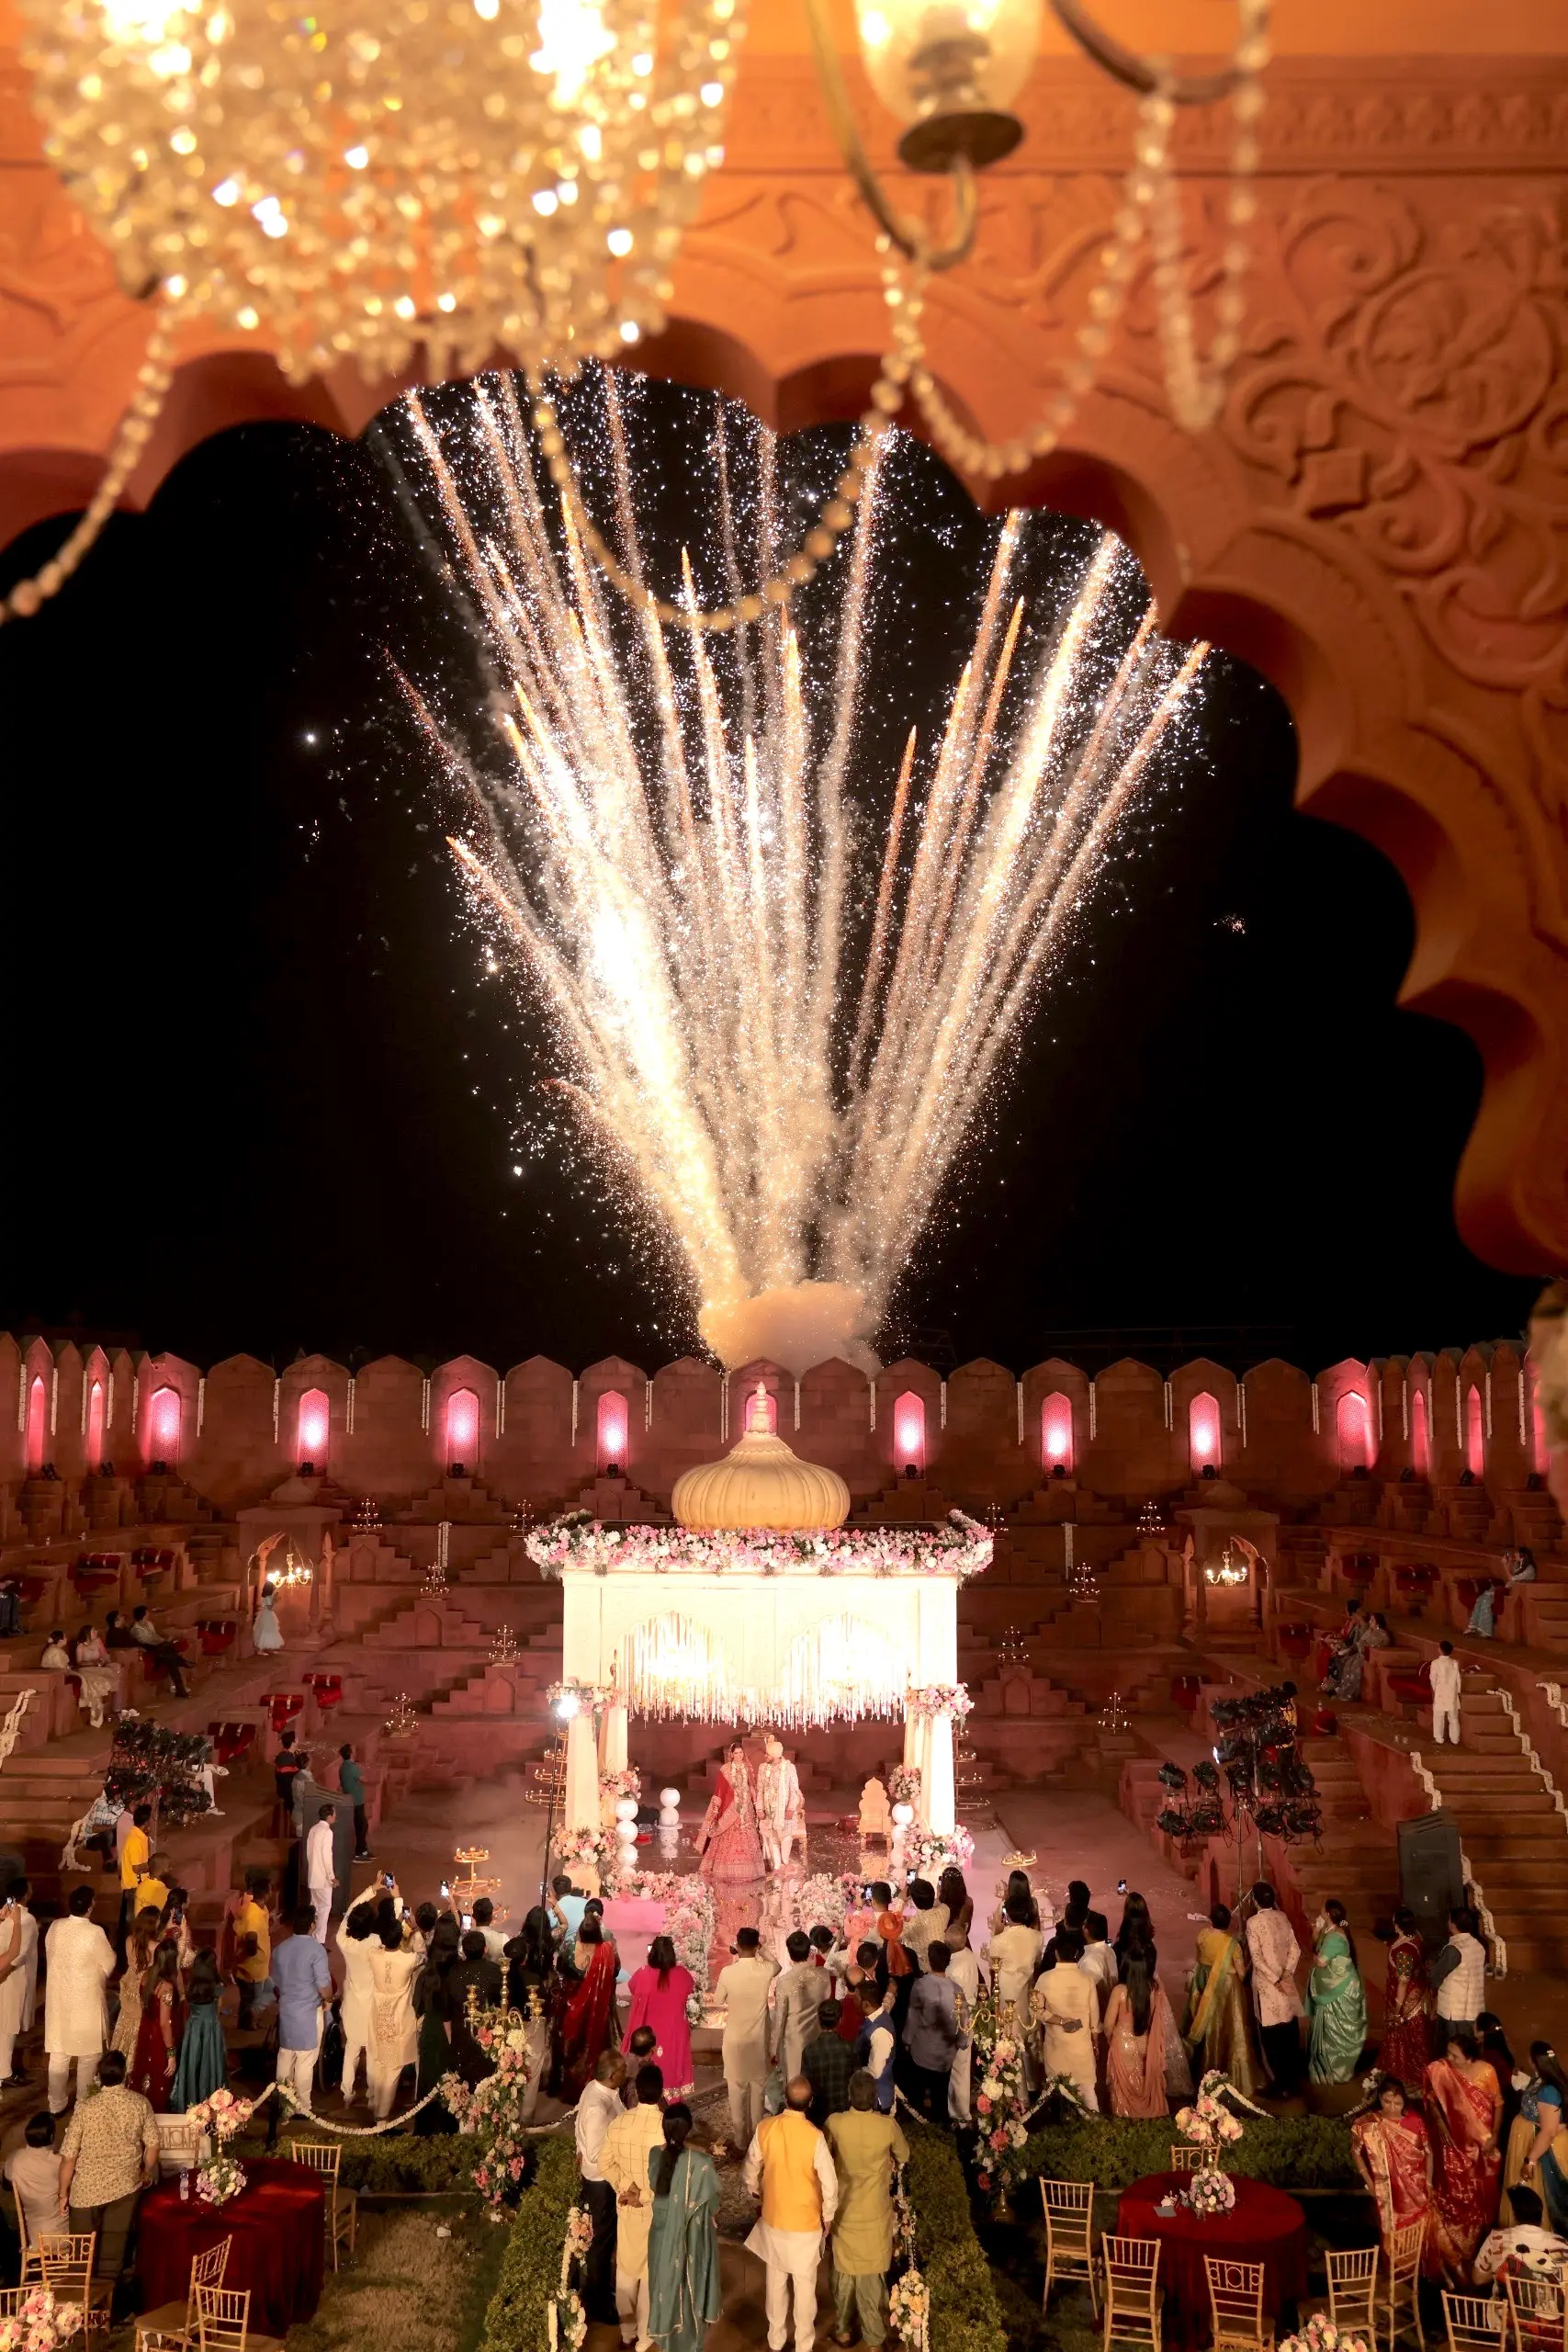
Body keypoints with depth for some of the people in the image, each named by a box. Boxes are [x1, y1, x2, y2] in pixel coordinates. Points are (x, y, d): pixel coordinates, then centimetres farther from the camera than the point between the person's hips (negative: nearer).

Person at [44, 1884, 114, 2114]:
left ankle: (56, 2105, 27)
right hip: (86, 2000, -5)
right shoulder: (94, 1933, -22)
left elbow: (50, 1957, 7)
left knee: (58, 2055, 17)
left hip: (58, 1998, 5)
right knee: (88, 2056, 11)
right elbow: (109, 1965, -10)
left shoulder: (55, 1928, -7)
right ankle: (84, 2105, 19)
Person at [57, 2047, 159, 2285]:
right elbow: (152, 2145, -5)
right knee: (115, 2242, 20)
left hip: (88, 2188, -2)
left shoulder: (86, 2108, -23)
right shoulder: (140, 2103, -14)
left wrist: (63, 2191, -1)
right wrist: (147, 2172, 14)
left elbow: (69, 2157, -18)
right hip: (126, 2185, 2)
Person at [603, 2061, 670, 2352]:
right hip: (657, 2210, -4)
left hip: (626, 2207, 4)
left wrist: (626, 2186, -6)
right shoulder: (666, 2125, -26)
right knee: (652, 2271, 15)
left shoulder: (619, 2121, -13)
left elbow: (605, 2162, -5)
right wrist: (646, 2195, -12)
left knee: (626, 2267, 22)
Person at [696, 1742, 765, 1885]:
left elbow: (751, 1788, 13)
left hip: (745, 1807, 4)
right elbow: (720, 1789, -6)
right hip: (730, 1808, -4)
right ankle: (728, 1871, 4)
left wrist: (756, 1805, 12)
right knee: (729, 1839, -3)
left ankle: (745, 1870, 13)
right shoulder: (725, 1769, -5)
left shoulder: (747, 1768, 8)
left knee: (746, 1838, 4)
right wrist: (716, 1808, -10)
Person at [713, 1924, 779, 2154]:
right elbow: (777, 1965, 12)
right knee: (758, 2087, 16)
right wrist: (761, 1950, 14)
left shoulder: (727, 1972, -18)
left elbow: (717, 2001, -1)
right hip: (758, 2038, 2)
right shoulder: (766, 1970, -14)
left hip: (735, 2039, -2)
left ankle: (740, 2142, 18)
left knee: (737, 2089, 11)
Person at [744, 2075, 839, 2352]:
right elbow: (830, 2183, -18)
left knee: (776, 2282, 22)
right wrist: (828, 2215, 0)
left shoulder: (765, 2128, -16)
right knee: (805, 2286, 16)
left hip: (773, 2218, 3)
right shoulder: (814, 2137, -26)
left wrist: (754, 2193, 18)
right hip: (806, 2222, -3)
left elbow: (751, 2171, -1)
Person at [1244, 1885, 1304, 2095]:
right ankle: (1293, 2077, 29)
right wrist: (1286, 1974, -9)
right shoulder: (1282, 1917, 0)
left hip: (1267, 1984, -5)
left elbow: (1257, 1958, -19)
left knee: (1272, 2036, 6)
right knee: (1290, 2032, 17)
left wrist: (1277, 1981, -15)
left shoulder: (1253, 1922, -16)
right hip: (1286, 1980, 5)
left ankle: (1282, 2084, 11)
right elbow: (1295, 1949, -3)